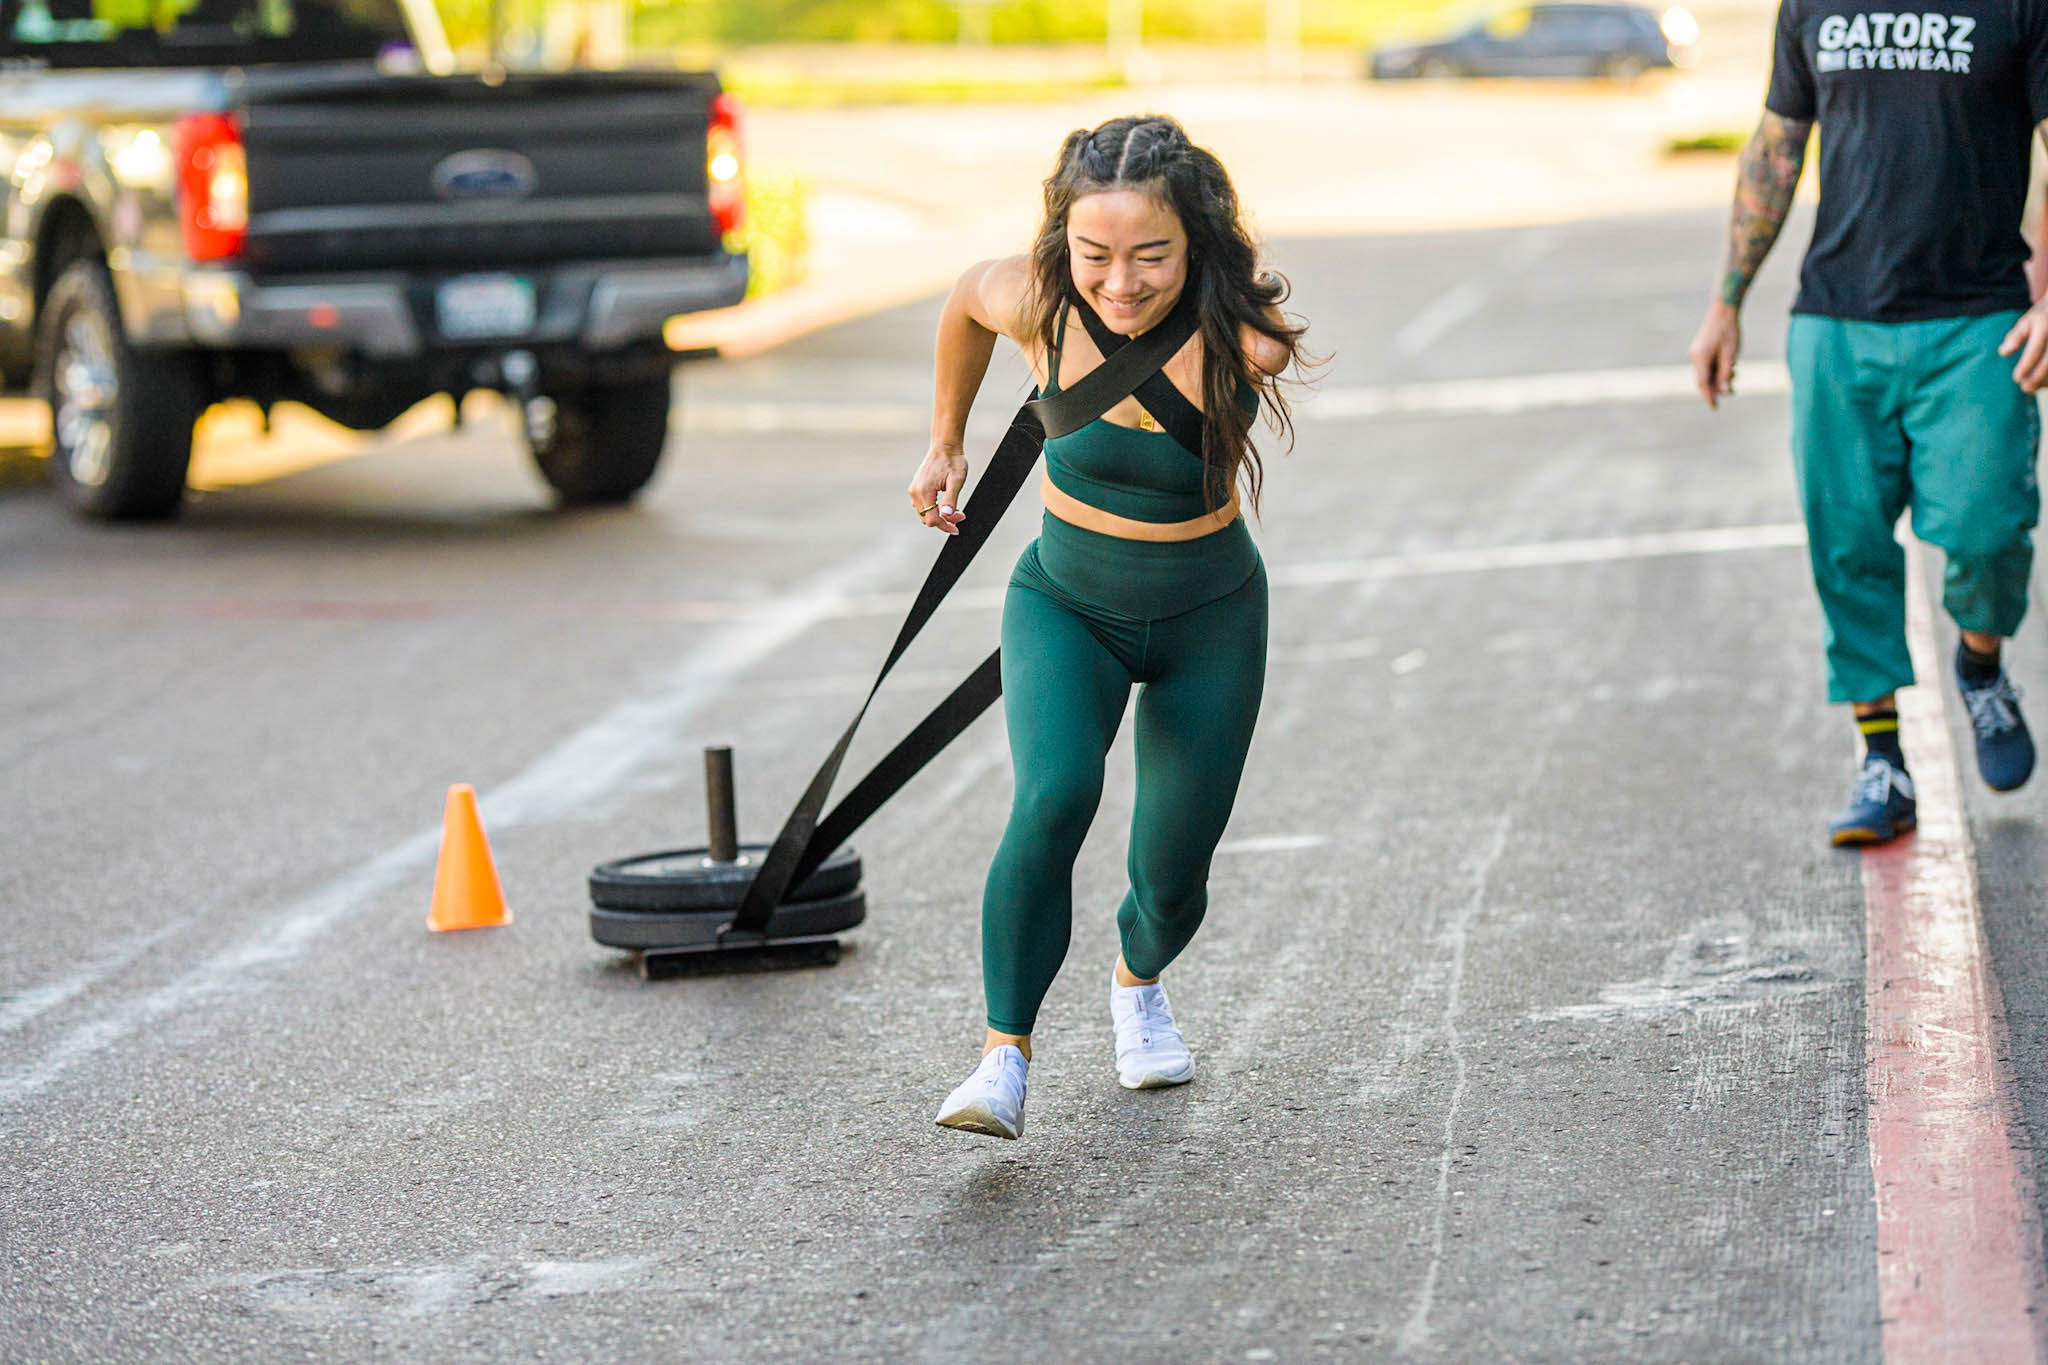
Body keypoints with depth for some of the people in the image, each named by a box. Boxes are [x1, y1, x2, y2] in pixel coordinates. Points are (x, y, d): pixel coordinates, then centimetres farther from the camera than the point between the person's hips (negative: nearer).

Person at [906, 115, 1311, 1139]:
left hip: (1208, 620, 0)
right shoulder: (1035, 304, -23)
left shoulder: (1242, 334, -26)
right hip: (1065, 605, 0)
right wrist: (945, 445, 12)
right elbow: (966, 298, 3)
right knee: (1053, 798, -28)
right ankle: (1006, 1057, -18)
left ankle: (1137, 980, 44)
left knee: (1172, 880, 8)